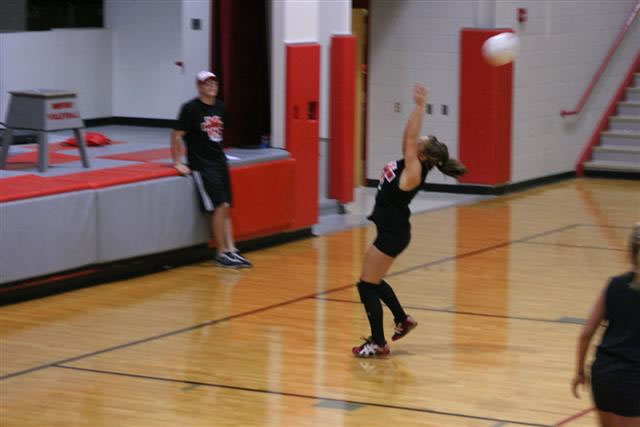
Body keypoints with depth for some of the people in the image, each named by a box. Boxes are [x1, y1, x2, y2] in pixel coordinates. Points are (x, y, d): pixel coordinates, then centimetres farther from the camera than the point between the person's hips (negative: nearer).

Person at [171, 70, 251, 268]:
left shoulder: (220, 107, 8)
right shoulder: (191, 108, -11)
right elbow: (177, 135, -10)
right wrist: (177, 162, -10)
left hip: (219, 161, 7)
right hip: (201, 164, -7)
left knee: (225, 208, 6)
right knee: (220, 206, -13)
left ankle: (231, 250, 9)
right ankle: (221, 253, -5)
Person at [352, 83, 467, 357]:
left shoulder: (414, 172, -21)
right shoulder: (410, 165, 1)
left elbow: (409, 139, -26)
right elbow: (408, 136, 4)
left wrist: (420, 107, -27)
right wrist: (418, 106, -2)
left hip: (392, 234, -9)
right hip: (390, 230, 9)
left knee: (367, 286, -4)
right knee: (373, 282, 22)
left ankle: (378, 344, 1)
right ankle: (402, 320, 35)